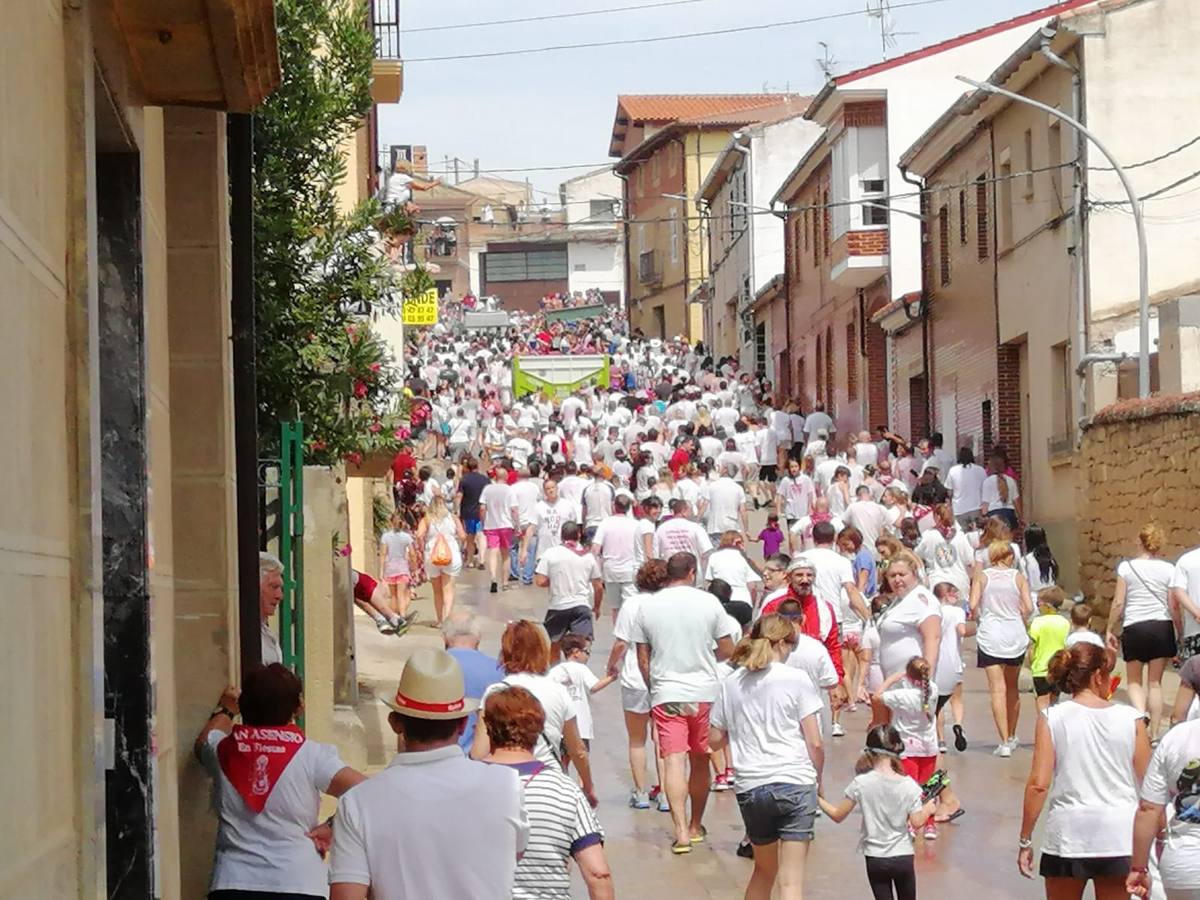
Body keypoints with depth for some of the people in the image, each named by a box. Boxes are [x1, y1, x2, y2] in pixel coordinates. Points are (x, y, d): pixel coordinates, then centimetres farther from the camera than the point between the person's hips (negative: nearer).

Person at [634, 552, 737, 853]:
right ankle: (696, 826, 27)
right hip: (705, 693, 1)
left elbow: (643, 660, 5)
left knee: (673, 761, -6)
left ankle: (682, 831, -19)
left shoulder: (648, 606, 0)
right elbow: (727, 651, 4)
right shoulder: (709, 603, -3)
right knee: (700, 761, 15)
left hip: (666, 695, -1)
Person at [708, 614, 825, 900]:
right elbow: (814, 743, -3)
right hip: (795, 782, -4)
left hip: (750, 788, 4)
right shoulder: (797, 679, -2)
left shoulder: (730, 684, 7)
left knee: (764, 869, 24)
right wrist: (817, 777, 13)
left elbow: (715, 740, 12)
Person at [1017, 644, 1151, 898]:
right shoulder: (1131, 719, -2)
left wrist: (1025, 840, -1)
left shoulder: (1052, 718, -4)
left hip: (1068, 835, -1)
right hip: (1120, 837, 1)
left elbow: (1038, 784, -8)